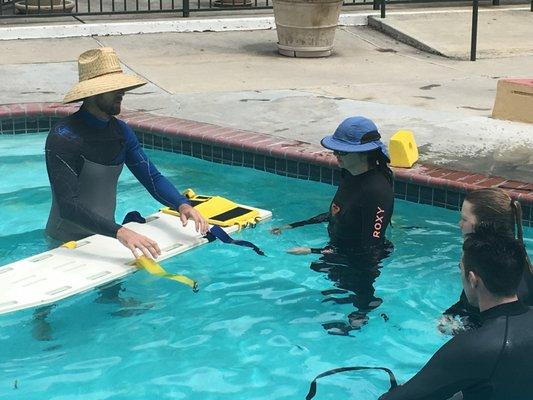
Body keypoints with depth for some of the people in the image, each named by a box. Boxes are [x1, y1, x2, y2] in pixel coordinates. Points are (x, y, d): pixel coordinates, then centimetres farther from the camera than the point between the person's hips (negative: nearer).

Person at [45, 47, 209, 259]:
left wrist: (182, 205, -21)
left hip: (104, 237, 7)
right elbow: (68, 206, -32)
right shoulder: (63, 137, -23)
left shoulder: (120, 131, 2)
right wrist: (119, 232, -44)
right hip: (66, 243, -7)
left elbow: (153, 177, 0)